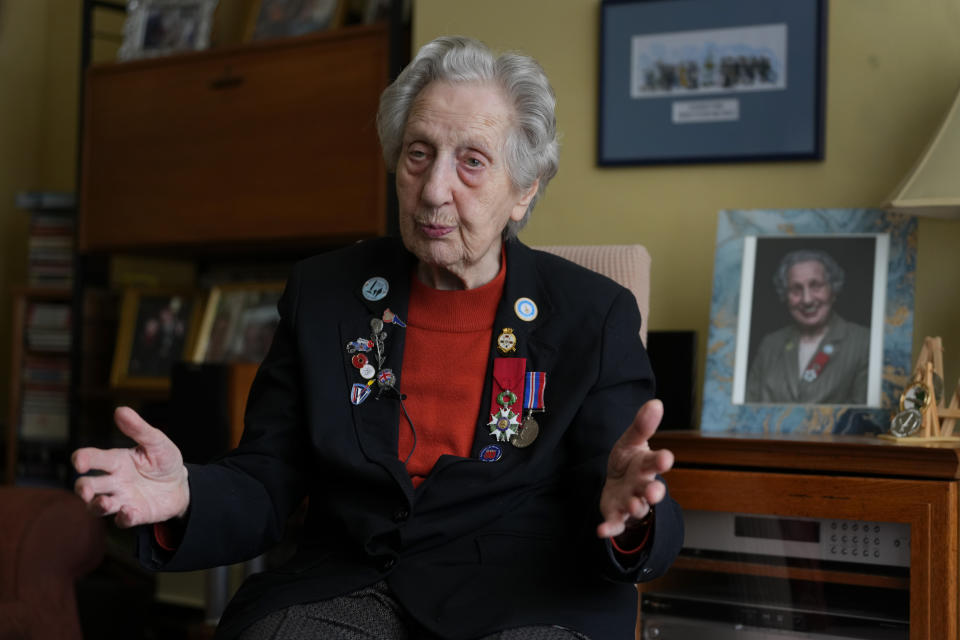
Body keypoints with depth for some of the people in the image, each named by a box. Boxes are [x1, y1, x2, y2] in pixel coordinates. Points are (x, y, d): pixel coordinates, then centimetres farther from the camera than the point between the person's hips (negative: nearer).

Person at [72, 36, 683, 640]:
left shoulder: (595, 314, 3)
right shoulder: (322, 293, 10)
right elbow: (265, 486, 8)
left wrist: (622, 513, -29)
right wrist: (184, 496, -16)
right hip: (348, 586, 1)